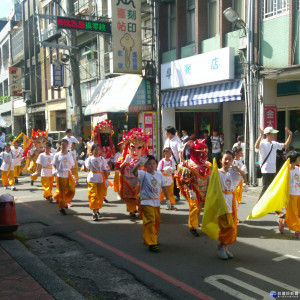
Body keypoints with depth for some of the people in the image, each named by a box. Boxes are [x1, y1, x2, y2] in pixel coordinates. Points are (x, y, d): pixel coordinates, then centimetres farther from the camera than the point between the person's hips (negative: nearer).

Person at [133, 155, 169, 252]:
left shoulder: (159, 174, 5)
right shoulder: (143, 174, -10)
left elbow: (164, 187, 11)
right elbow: (134, 172, -32)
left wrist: (167, 199, 9)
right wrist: (139, 164, -50)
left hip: (156, 202, 6)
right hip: (147, 202, -6)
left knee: (157, 221, 16)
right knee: (150, 221, -13)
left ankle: (152, 239, 37)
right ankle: (151, 243, -8)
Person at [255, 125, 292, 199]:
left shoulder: (274, 144, 11)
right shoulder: (262, 143, -13)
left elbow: (286, 145, 21)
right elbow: (256, 146, -35)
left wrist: (290, 135, 12)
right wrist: (261, 135, -46)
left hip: (273, 170, 8)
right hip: (266, 171, -8)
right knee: (265, 189, -7)